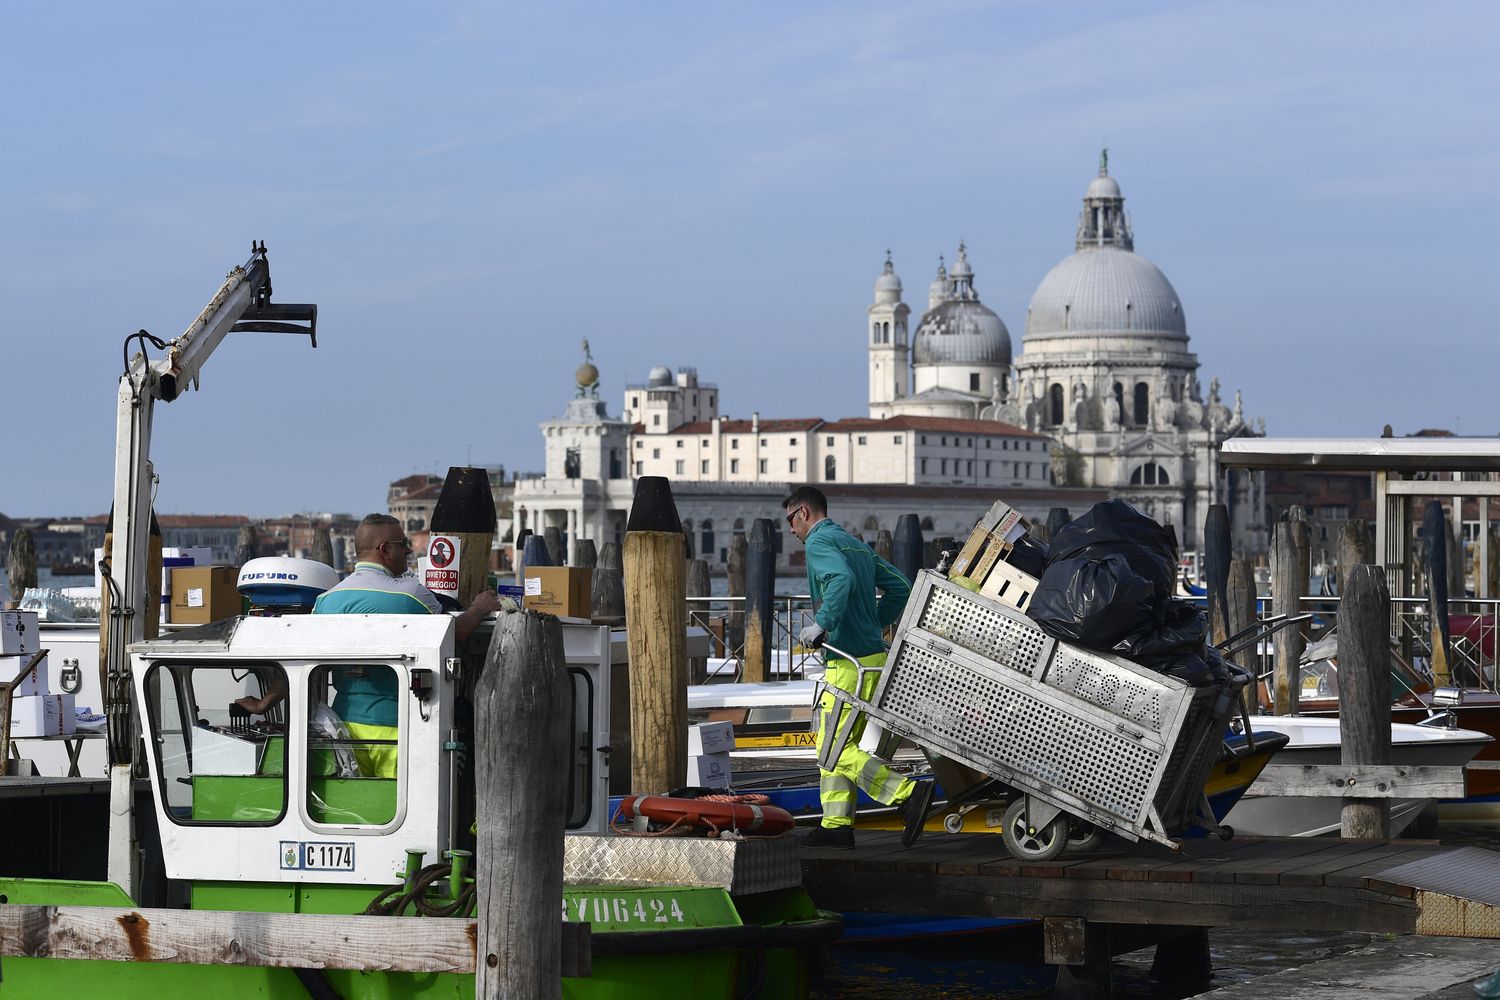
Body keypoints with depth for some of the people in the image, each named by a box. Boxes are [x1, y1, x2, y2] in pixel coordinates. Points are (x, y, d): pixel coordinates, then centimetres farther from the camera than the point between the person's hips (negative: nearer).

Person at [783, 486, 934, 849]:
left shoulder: (819, 542, -7)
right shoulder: (857, 544, 20)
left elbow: (842, 579, -28)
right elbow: (900, 587, 20)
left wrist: (822, 624, -23)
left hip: (848, 663, -10)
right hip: (874, 656, 10)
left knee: (834, 747, -9)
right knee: (834, 745, 14)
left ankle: (909, 792, -20)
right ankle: (837, 824, 12)